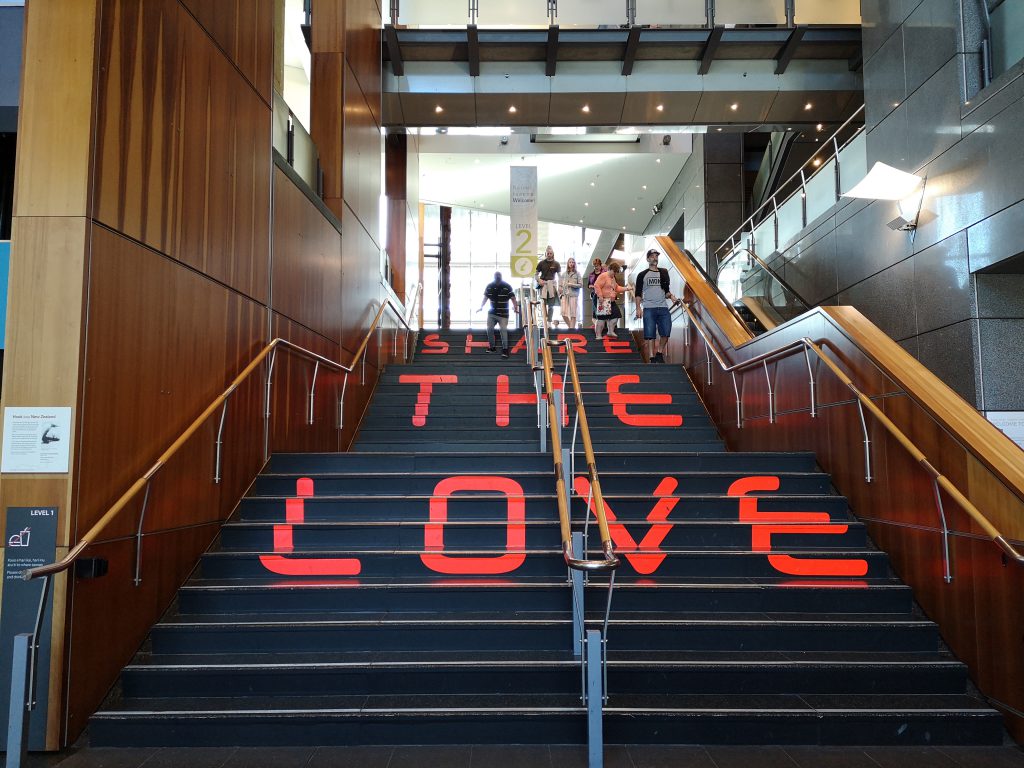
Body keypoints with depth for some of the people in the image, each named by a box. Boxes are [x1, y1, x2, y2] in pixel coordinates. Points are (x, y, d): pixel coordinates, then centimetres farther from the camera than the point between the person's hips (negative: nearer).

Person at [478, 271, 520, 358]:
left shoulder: (507, 287, -9)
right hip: (492, 313, 4)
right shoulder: (489, 286, 2)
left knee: (503, 330, -10)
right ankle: (491, 347, 17)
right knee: (489, 329, 0)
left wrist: (515, 307, -20)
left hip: (503, 314, -4)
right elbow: (485, 297, 12)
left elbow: (513, 298, -9)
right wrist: (481, 307, 5)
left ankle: (505, 349, -4)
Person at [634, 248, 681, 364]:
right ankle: (652, 358, 2)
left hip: (663, 308, 3)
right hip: (649, 308, -3)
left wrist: (672, 297, -1)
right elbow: (638, 293, 3)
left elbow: (666, 291, 20)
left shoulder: (663, 272, 16)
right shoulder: (643, 275, 6)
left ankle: (660, 353, 16)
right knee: (650, 334, -4)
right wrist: (638, 308, -7)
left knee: (666, 332, -4)